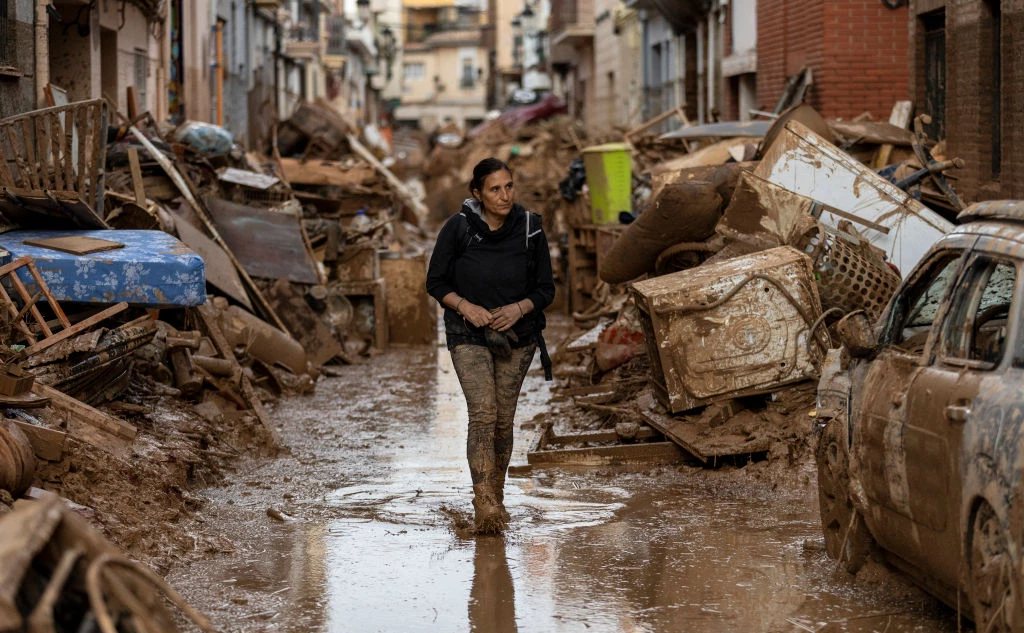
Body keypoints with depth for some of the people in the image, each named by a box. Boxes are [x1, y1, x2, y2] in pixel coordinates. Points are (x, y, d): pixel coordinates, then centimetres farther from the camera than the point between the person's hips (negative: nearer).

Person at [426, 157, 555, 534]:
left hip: (516, 335, 2)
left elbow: (546, 289, 4)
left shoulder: (530, 230, -4)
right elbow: (436, 282, -1)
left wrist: (520, 308, -15)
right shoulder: (458, 228, -9)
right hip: (468, 334, -2)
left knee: (503, 419, 6)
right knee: (482, 415, -16)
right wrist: (466, 306, -17)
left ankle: (497, 498, 23)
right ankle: (484, 507, -21)